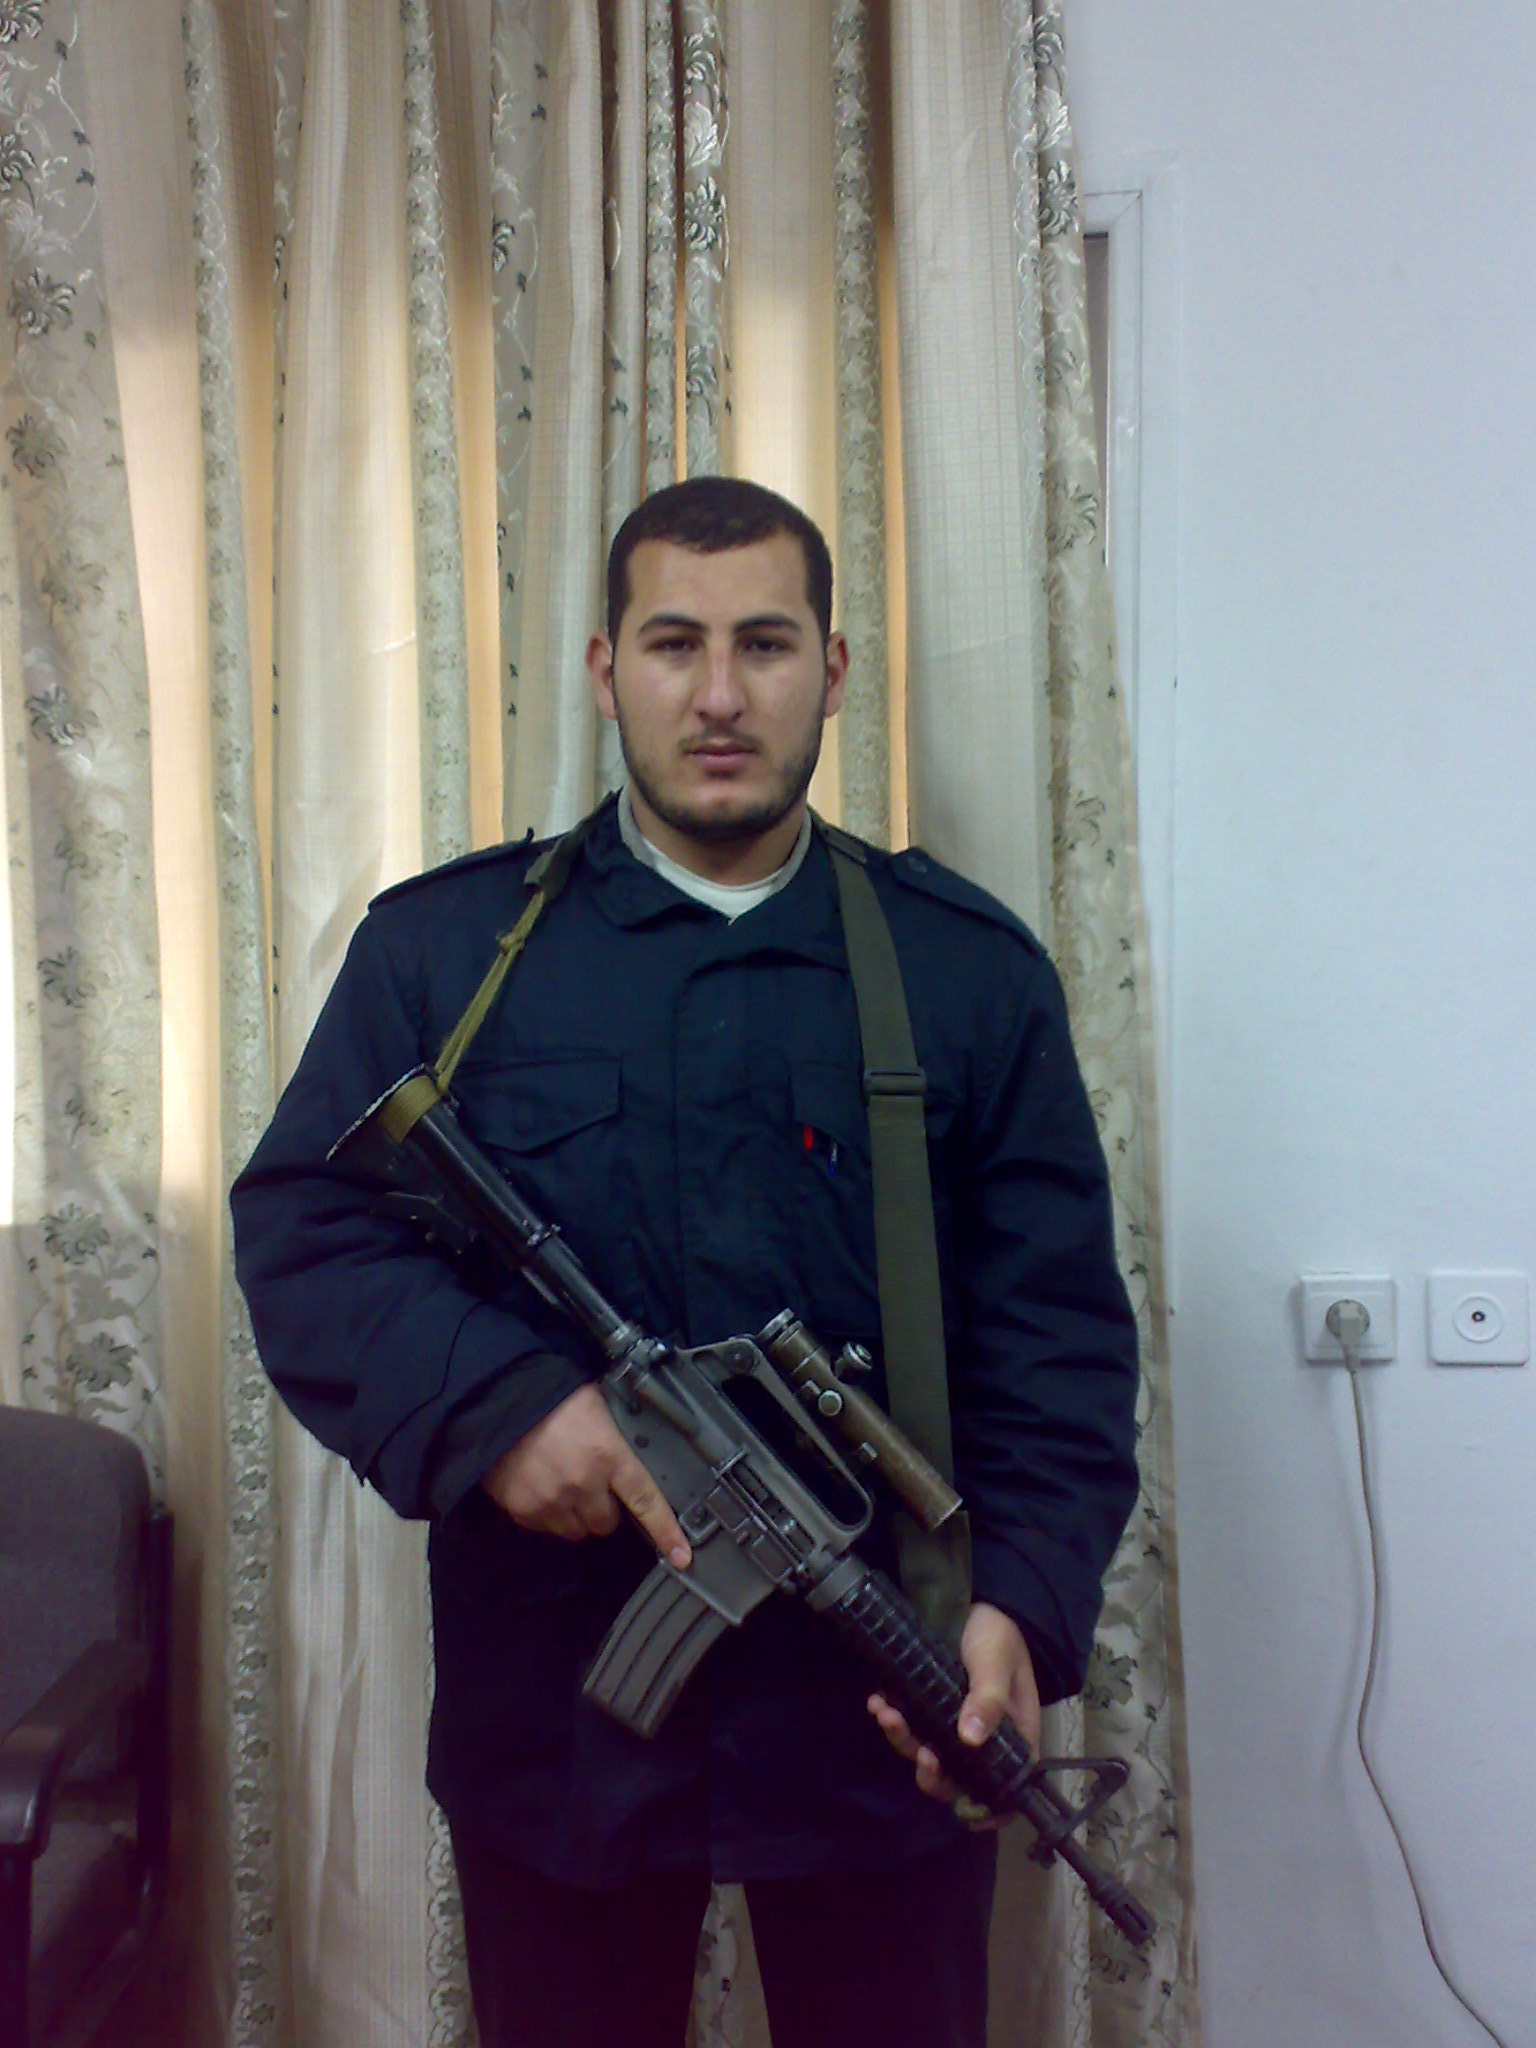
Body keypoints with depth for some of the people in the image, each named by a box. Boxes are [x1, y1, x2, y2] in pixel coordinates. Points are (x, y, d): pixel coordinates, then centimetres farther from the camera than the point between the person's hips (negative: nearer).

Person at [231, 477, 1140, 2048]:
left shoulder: (972, 970, 1)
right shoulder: (441, 947, 1)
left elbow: (1057, 1331, -2)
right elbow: (298, 1228, -4)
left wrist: (1026, 1601, -16)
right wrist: (494, 1397, -21)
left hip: (889, 1703, 0)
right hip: (548, 1700, 0)